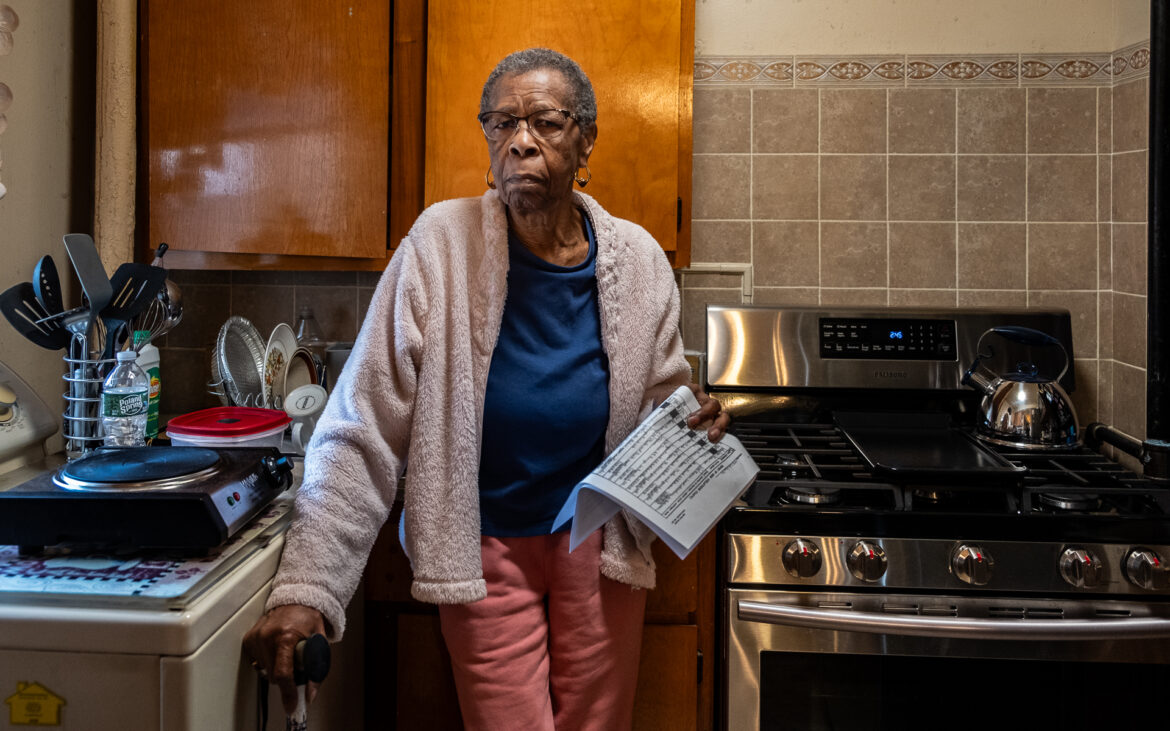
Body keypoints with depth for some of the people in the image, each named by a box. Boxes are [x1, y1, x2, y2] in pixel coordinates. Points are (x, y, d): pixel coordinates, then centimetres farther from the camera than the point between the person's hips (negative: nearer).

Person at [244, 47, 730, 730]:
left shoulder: (637, 258, -5)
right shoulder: (443, 244, -13)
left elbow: (661, 403, 9)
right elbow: (363, 431, -15)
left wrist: (695, 421, -14)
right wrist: (305, 588, -20)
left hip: (601, 545, 3)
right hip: (486, 547, -2)